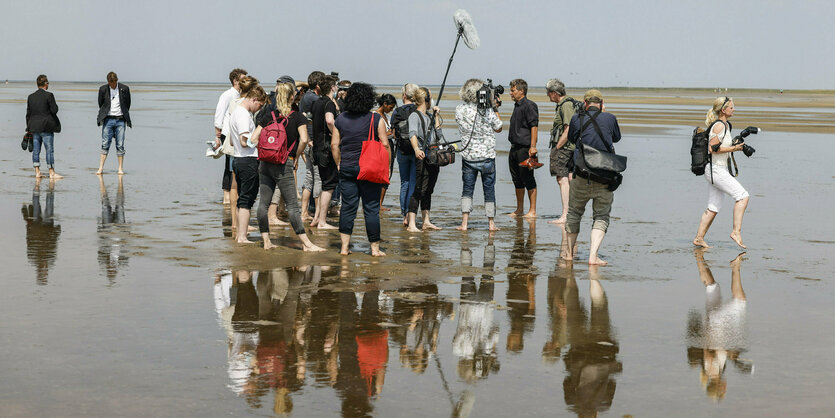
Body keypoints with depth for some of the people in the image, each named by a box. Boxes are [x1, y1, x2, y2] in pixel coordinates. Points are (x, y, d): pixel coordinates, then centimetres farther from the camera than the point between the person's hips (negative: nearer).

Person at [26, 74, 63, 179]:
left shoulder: (30, 97, 8)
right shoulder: (49, 96, -10)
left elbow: (28, 113, 10)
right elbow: (54, 110, -13)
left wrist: (28, 128, 15)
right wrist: (55, 105, 9)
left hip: (34, 127, 6)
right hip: (46, 127, -6)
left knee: (36, 150, 8)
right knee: (50, 150, -2)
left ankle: (37, 172, 9)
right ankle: (52, 172, -2)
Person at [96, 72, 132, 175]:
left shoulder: (124, 89, 1)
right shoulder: (103, 89, 2)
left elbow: (127, 105, 10)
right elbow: (100, 104, 12)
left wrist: (125, 117, 10)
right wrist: (102, 116, 10)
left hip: (120, 120, 0)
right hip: (108, 120, 0)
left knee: (120, 145, 0)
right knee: (105, 145, -3)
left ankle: (120, 169, 4)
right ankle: (100, 168, -3)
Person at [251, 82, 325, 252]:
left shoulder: (267, 116, 6)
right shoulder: (298, 118, -4)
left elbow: (254, 138, 0)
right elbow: (303, 140, -16)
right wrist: (296, 157, -2)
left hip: (265, 163, 4)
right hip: (284, 165, -4)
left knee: (264, 202, 10)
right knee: (292, 205, -4)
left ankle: (266, 241, 11)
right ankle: (306, 243, -4)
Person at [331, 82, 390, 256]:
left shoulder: (340, 119, 5)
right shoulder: (376, 119, -5)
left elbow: (334, 145, 5)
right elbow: (385, 145, -7)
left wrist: (339, 164, 14)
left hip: (347, 168, 3)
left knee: (347, 207, 7)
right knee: (371, 209, 2)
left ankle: (344, 247, 6)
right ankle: (375, 248, 6)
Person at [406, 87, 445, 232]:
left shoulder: (428, 117, 19)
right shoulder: (415, 116, -7)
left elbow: (439, 136, 14)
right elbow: (413, 134, -25)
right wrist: (416, 149, -42)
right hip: (422, 158, -8)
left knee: (428, 191, 12)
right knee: (419, 190, -12)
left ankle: (426, 222, 18)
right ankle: (411, 224, -13)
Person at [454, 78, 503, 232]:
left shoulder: (460, 110, -5)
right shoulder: (488, 111, -13)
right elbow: (498, 128, 2)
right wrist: (496, 109, 10)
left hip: (468, 155, 2)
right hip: (487, 156, -2)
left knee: (467, 189, 9)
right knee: (489, 190, 9)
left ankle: (464, 223, -1)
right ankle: (491, 223, 15)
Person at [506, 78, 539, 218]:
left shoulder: (529, 106, -11)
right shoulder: (517, 106, 17)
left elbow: (534, 126, -16)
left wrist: (533, 146, -21)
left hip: (525, 148, -9)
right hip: (514, 148, 9)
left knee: (528, 180, -5)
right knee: (517, 180, 13)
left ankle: (532, 211, -1)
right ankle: (519, 210, 22)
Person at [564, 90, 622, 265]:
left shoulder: (577, 119, 2)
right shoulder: (610, 118, 0)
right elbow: (616, 138, 20)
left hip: (581, 175, 1)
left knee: (574, 213, 18)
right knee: (601, 216, 7)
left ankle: (570, 252, 30)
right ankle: (593, 256, -7)